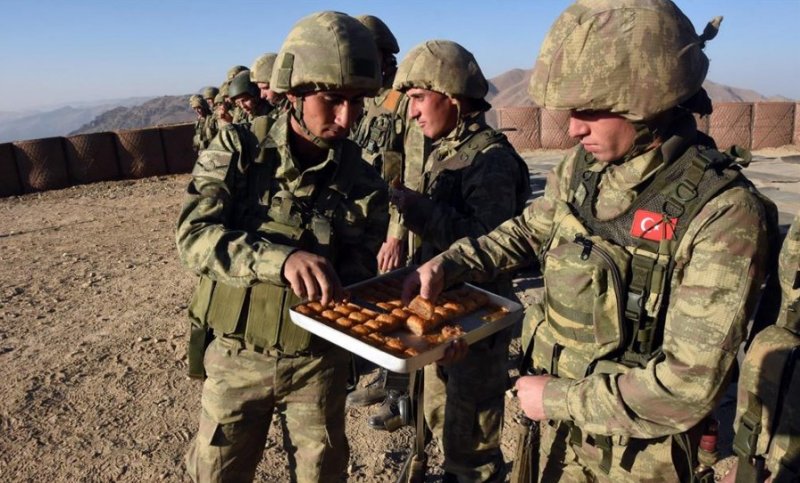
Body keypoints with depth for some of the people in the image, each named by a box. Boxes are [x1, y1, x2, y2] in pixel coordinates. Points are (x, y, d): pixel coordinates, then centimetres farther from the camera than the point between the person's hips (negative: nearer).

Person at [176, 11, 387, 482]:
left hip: (317, 360, 1)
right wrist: (281, 258, -37)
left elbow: (357, 282, -5)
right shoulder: (236, 151, -10)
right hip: (238, 357, 0)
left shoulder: (365, 185, -9)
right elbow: (194, 235, -21)